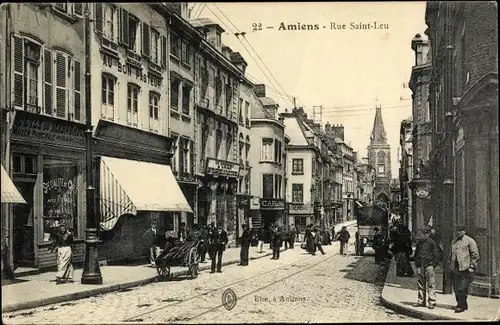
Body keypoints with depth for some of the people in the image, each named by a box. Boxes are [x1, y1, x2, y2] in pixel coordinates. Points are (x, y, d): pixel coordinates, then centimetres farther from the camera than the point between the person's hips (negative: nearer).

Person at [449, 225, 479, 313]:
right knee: (456, 289, 9)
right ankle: (460, 304, 23)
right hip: (455, 269, 7)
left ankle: (462, 306, 1)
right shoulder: (454, 241, 16)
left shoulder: (470, 241, -5)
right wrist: (451, 264, 20)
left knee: (462, 289, -8)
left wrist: (472, 267, -11)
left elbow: (475, 255, -7)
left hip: (465, 269, -7)